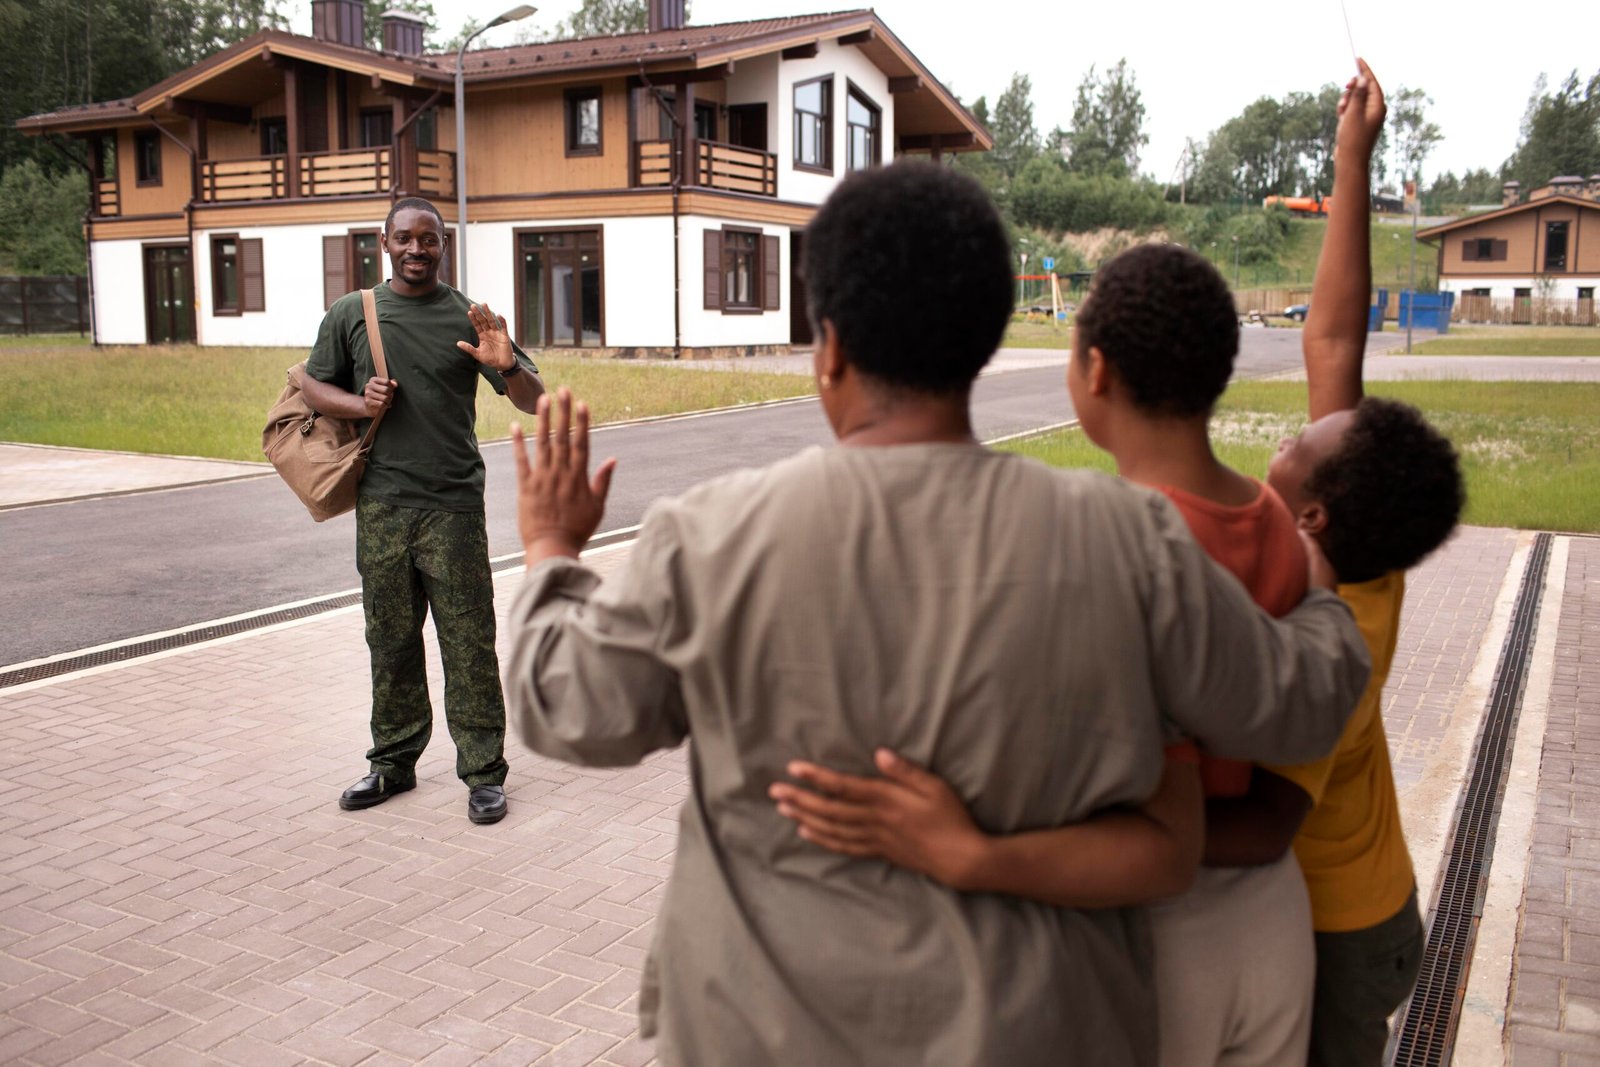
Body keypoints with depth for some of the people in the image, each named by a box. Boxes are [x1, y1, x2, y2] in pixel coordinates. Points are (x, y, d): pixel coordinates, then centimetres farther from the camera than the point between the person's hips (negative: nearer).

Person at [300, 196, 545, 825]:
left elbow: (533, 401, 2)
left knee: (468, 643, -1)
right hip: (380, 506, 2)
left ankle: (483, 771, 8)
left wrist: (507, 366, -20)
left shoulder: (467, 318, 4)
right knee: (391, 642, 11)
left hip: (453, 506, -2)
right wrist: (359, 404, -4)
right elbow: (313, 385, 17)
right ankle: (394, 761, 26)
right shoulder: (350, 313, 9)